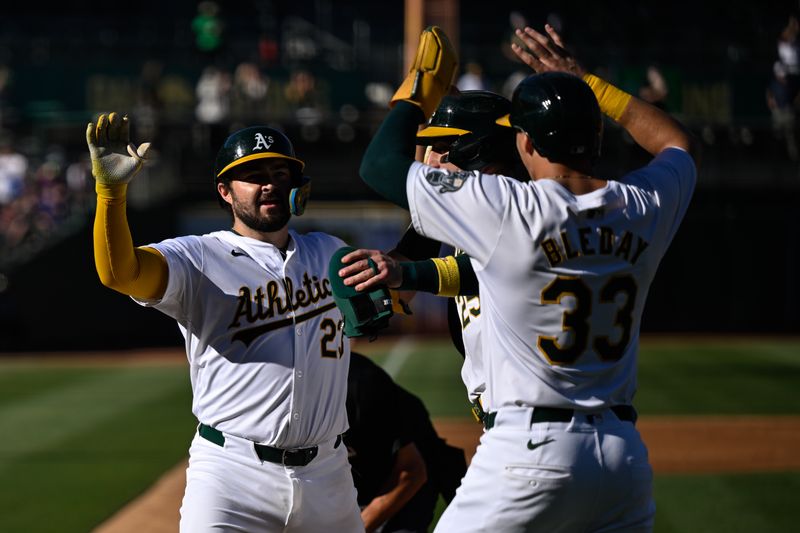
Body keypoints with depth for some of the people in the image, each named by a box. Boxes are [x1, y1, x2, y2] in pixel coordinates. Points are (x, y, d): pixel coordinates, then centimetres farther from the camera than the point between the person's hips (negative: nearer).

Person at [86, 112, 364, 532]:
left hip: (327, 475, 5)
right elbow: (119, 272, -18)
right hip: (231, 476, -5)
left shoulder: (329, 253, 16)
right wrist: (111, 190, -34)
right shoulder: (198, 258, -2)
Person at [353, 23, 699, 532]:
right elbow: (680, 143, 28)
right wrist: (585, 82, 28)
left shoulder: (508, 210, -12)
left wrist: (419, 89, 13)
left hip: (531, 452, -5)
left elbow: (380, 164, -3)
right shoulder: (645, 207, 2)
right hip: (626, 456, 5)